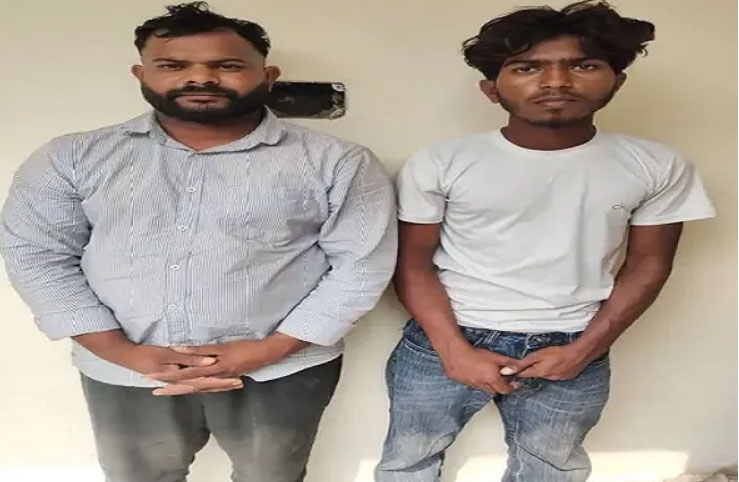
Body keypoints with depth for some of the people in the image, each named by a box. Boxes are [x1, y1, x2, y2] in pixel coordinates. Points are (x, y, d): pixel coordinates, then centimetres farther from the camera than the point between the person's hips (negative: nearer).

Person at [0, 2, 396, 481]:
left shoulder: (336, 162, -7)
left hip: (283, 371, -1)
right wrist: (122, 352, -11)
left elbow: (362, 264, -8)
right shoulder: (72, 158, -1)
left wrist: (269, 350, -16)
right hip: (125, 372, 2)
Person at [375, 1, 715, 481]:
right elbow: (414, 261, -4)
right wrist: (454, 350, -11)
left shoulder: (657, 166, -3)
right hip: (442, 343, 0)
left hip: (571, 352, 2)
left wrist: (585, 350, -6)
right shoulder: (439, 163, -8)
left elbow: (648, 264, 2)